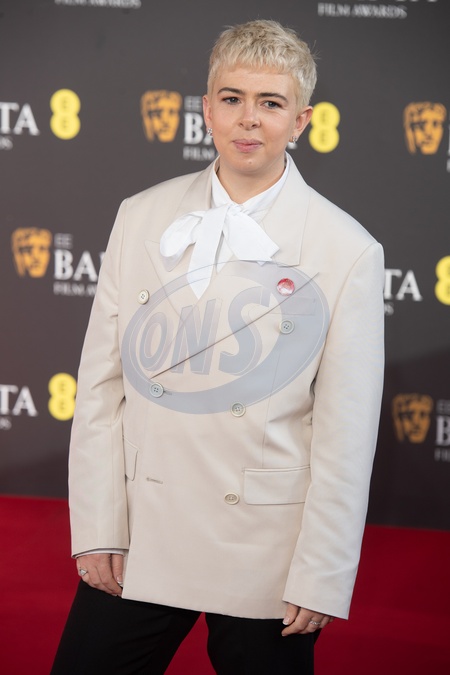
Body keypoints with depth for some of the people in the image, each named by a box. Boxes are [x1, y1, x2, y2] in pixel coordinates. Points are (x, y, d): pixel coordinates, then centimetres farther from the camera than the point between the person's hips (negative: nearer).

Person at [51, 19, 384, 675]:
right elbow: (101, 385, 5)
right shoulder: (142, 218, 5)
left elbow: (346, 434, -6)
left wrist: (322, 579, -8)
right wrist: (97, 529, 0)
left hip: (265, 559, -3)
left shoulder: (347, 251, -6)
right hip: (139, 546, 3)